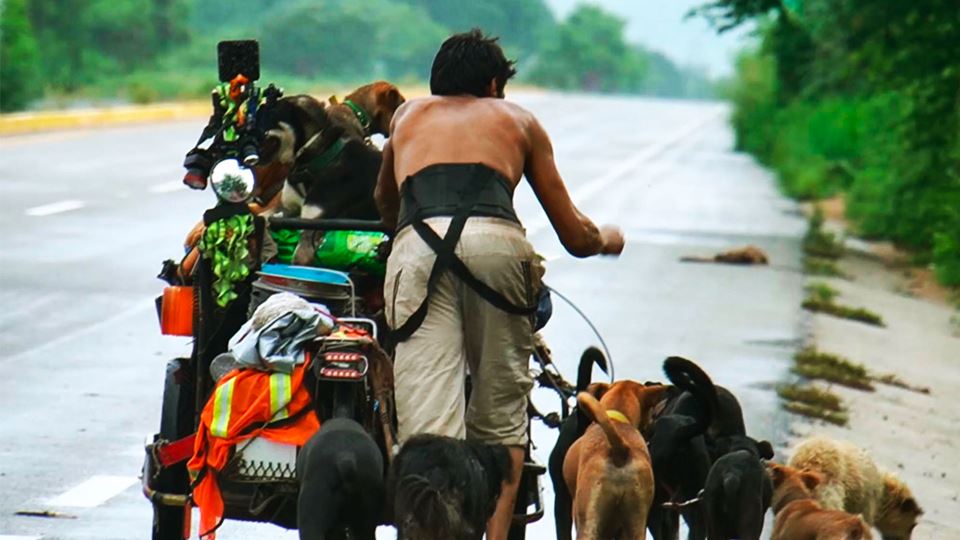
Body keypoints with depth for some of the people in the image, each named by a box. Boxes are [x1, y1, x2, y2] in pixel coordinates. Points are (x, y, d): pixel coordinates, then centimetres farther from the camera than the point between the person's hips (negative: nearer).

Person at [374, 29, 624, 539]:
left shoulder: (408, 114, 35)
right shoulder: (516, 119, 31)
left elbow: (384, 200, 54)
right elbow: (576, 237, 33)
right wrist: (608, 238, 55)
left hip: (417, 247, 0)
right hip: (495, 243, 0)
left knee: (426, 427, -8)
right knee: (501, 420, 13)